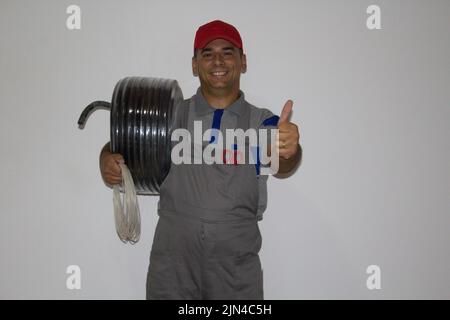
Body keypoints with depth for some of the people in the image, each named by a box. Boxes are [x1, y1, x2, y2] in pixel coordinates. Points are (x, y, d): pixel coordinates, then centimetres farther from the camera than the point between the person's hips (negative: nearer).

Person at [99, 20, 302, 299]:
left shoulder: (262, 121, 0)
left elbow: (282, 162, -17)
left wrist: (289, 150, -40)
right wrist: (108, 160, -18)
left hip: (237, 265, 0)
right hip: (172, 259, 0)